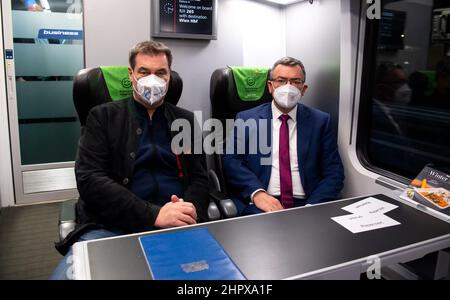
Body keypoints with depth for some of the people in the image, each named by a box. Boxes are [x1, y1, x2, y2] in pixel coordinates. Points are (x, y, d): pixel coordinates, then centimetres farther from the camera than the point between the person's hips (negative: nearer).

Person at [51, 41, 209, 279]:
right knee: (68, 274, -28)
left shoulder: (186, 121, 16)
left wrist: (190, 210, -12)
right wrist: (154, 214, -17)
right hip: (112, 226, -1)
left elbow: (200, 178, 12)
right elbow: (89, 179, -5)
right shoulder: (103, 117, 8)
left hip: (176, 226, 2)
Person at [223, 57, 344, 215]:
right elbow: (231, 161, -1)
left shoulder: (320, 121, 10)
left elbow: (334, 171, 5)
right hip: (259, 205, -2)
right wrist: (257, 192, -18)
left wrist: (312, 206, -12)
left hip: (306, 204, 3)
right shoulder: (246, 119, 8)